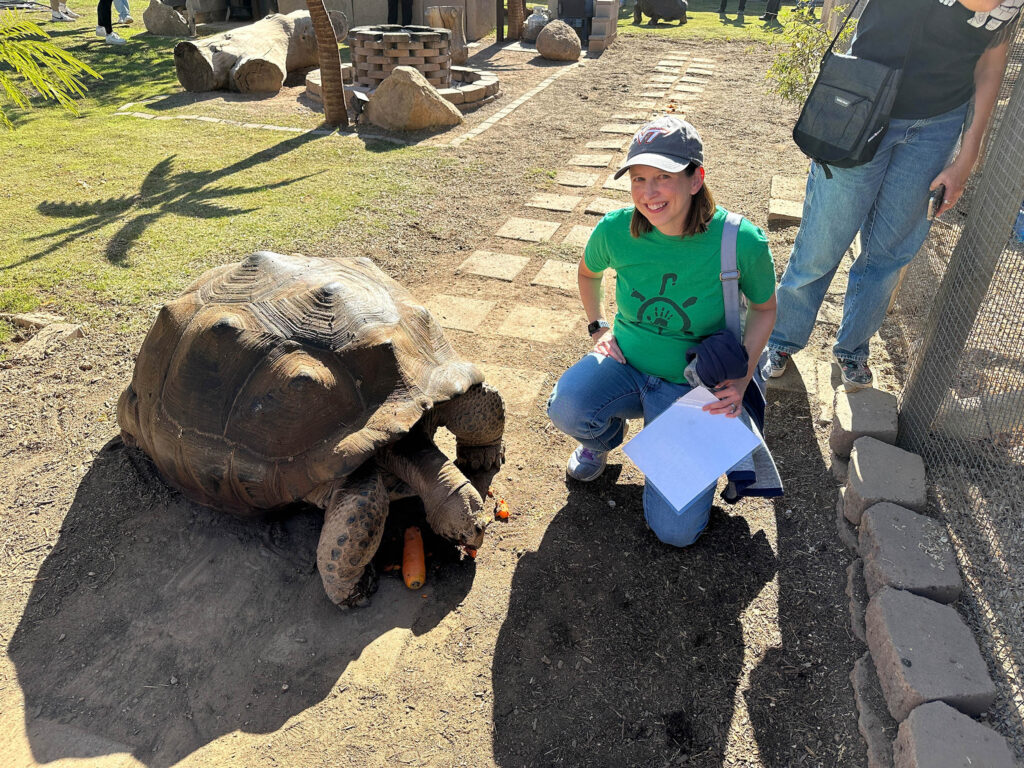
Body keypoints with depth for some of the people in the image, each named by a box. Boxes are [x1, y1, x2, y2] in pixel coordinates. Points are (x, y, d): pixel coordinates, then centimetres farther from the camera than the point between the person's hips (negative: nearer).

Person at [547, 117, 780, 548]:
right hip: (625, 363, 2)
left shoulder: (740, 241, -19)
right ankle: (605, 436, 6)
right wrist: (597, 328, 1)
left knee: (676, 530, -12)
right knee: (567, 407, -34)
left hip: (693, 386, -2)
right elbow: (587, 272, 12)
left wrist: (742, 378, -12)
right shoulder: (615, 229, -13)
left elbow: (764, 307, -1)